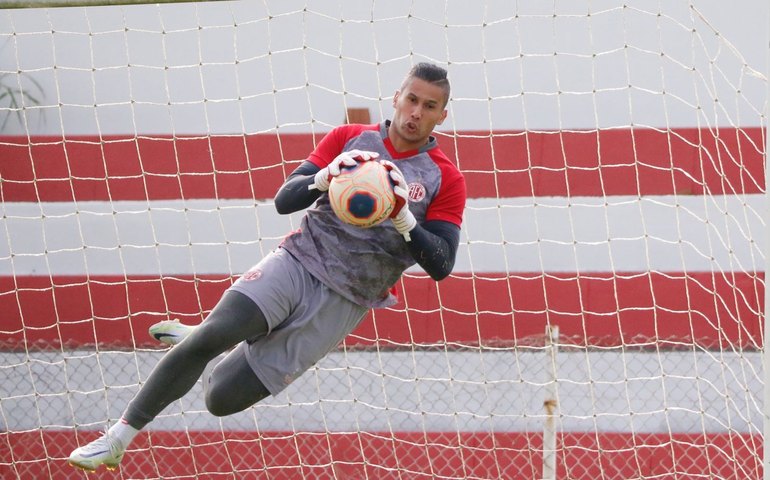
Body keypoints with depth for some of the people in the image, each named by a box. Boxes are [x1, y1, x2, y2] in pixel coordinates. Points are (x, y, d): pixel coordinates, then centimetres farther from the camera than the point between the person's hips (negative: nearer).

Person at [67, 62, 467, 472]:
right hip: (297, 263, 1)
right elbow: (284, 200, 1)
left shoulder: (446, 180, -1)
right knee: (212, 333, -27)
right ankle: (118, 437, -12)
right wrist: (323, 179, -21)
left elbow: (440, 266, -8)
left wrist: (404, 219, -25)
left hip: (344, 302, -1)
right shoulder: (348, 138, 5)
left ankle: (193, 340, 24)